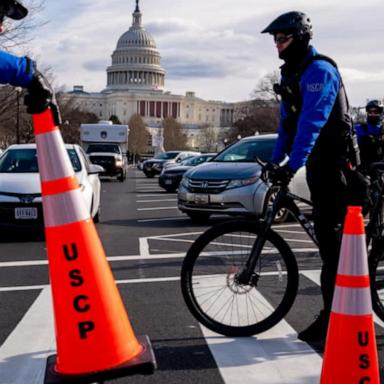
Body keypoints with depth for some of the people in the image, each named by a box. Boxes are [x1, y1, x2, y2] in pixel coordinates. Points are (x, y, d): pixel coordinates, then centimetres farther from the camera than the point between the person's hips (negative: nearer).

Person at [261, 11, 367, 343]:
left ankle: (332, 318, -5)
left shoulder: (320, 70, -15)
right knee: (328, 235, 14)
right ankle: (334, 312, 27)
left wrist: (291, 166, -32)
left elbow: (311, 123, -26)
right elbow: (287, 122, 18)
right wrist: (275, 161, 13)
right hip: (318, 162, 9)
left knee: (331, 236, -10)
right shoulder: (292, 74, 15)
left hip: (334, 160, -9)